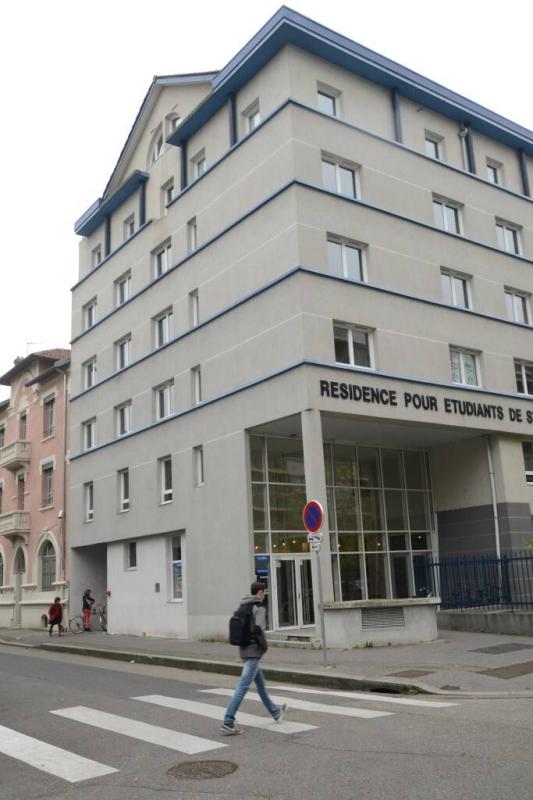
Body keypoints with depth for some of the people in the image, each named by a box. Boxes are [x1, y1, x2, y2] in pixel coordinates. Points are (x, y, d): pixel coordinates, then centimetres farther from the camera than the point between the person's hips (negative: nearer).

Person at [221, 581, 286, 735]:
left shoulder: (243, 607, 11)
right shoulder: (259, 608, -12)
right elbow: (259, 629, -24)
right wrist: (265, 645, -10)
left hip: (244, 650, 9)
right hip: (253, 651, -9)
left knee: (260, 682, 21)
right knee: (243, 686, -9)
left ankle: (275, 712, 36)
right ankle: (228, 722, -11)